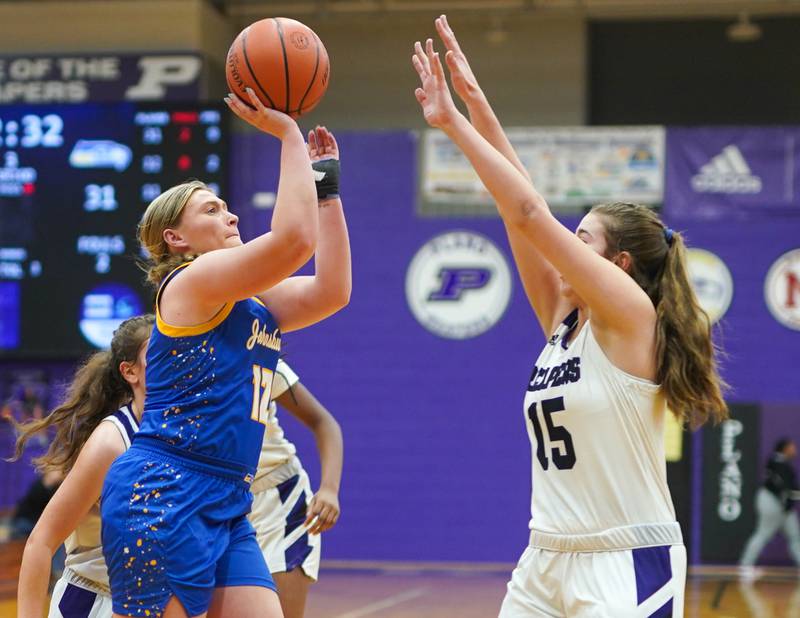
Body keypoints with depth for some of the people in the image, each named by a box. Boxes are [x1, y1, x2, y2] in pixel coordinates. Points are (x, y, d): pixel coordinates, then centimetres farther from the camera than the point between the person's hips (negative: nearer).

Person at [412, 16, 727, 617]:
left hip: (626, 565, -8)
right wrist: (475, 104, 3)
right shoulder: (563, 318, 10)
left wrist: (456, 122, -12)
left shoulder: (631, 312, -9)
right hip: (549, 560, 8)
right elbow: (521, 210, 6)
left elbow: (530, 213, -15)